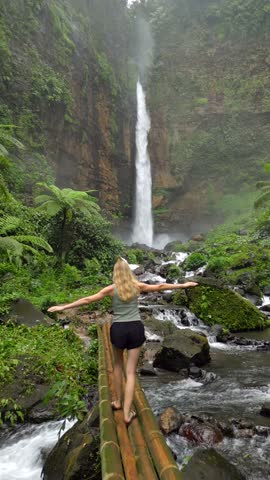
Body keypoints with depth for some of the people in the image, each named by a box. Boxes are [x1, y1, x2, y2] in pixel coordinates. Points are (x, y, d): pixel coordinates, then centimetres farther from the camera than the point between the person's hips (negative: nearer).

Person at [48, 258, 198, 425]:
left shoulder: (112, 289, -4)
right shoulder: (137, 286, 0)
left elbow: (87, 300, -3)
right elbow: (160, 287, 9)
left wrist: (63, 307, 4)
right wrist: (183, 285, 20)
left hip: (118, 329, 0)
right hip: (136, 328, 0)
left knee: (118, 365, 24)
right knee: (131, 372, 7)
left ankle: (118, 402, 35)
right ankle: (127, 413, 7)